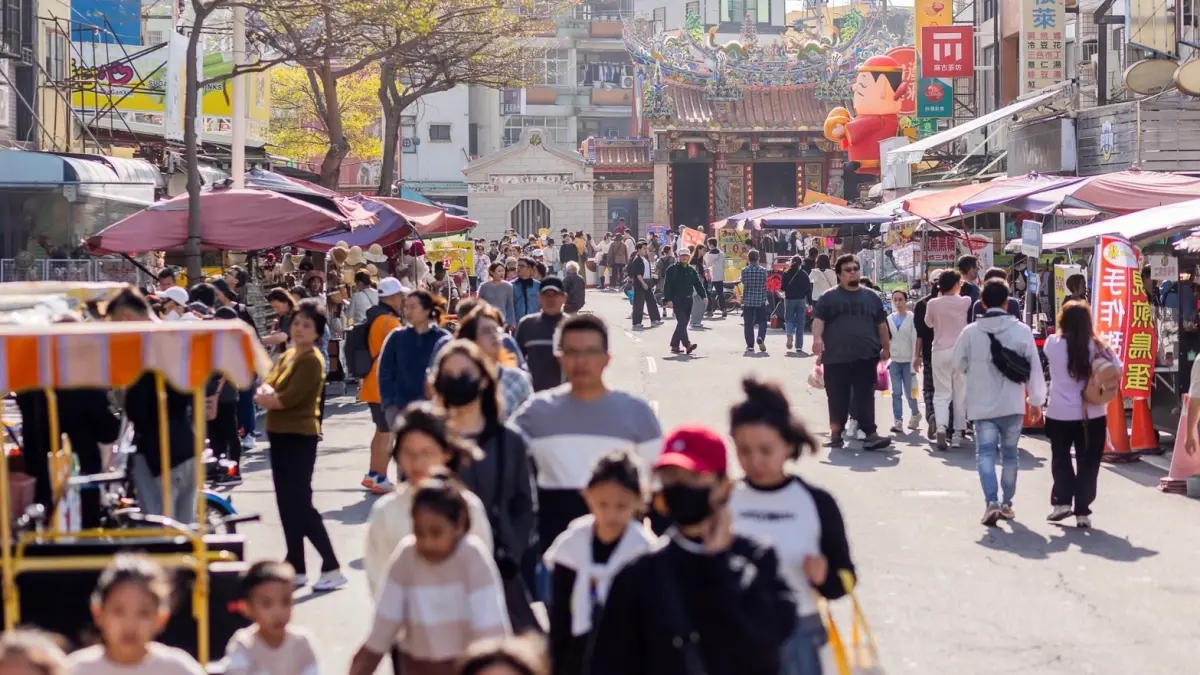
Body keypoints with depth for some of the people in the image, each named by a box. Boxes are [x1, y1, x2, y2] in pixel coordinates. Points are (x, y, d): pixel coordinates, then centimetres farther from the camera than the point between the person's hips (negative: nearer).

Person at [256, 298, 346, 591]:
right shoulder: (287, 356, 14)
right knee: (287, 504, 12)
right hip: (280, 435, 9)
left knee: (300, 504, -11)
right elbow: (265, 389, 7)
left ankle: (332, 568, -8)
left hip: (299, 437, -9)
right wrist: (268, 394, -15)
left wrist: (268, 398, -3)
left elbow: (289, 398, -21)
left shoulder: (312, 360, -14)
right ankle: (296, 567, 20)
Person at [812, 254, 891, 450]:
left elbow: (881, 324, 18)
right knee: (837, 398, 5)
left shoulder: (871, 297, 14)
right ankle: (836, 433, 14)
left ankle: (870, 434, -13)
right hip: (836, 357, -1)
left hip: (866, 357, 1)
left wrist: (886, 347, 16)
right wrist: (817, 338, -22)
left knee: (865, 397, -6)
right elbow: (818, 319, -4)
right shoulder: (829, 297, 6)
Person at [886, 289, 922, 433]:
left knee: (909, 392, 2)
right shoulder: (889, 319, 9)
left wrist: (916, 359, -12)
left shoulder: (912, 318, -3)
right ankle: (897, 422, -2)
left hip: (908, 360, -3)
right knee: (896, 393, -1)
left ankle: (915, 415, 25)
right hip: (894, 360, 3)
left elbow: (915, 340, -7)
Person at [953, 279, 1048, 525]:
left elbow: (959, 365, 7)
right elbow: (1034, 369, -4)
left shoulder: (971, 332, -7)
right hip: (1013, 405, 1)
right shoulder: (1022, 330, -8)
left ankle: (992, 502, -18)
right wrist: (1037, 399, 9)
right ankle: (1006, 503, 23)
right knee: (1010, 454, 16)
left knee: (985, 453, 0)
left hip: (983, 405, -1)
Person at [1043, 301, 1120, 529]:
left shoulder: (1053, 343, -8)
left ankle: (1062, 502, 11)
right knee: (1088, 463, 9)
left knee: (1061, 459, 19)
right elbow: (1117, 370, -3)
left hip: (1059, 414, 0)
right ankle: (1082, 511, 7)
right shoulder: (1096, 346, -8)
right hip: (1091, 415, 0)